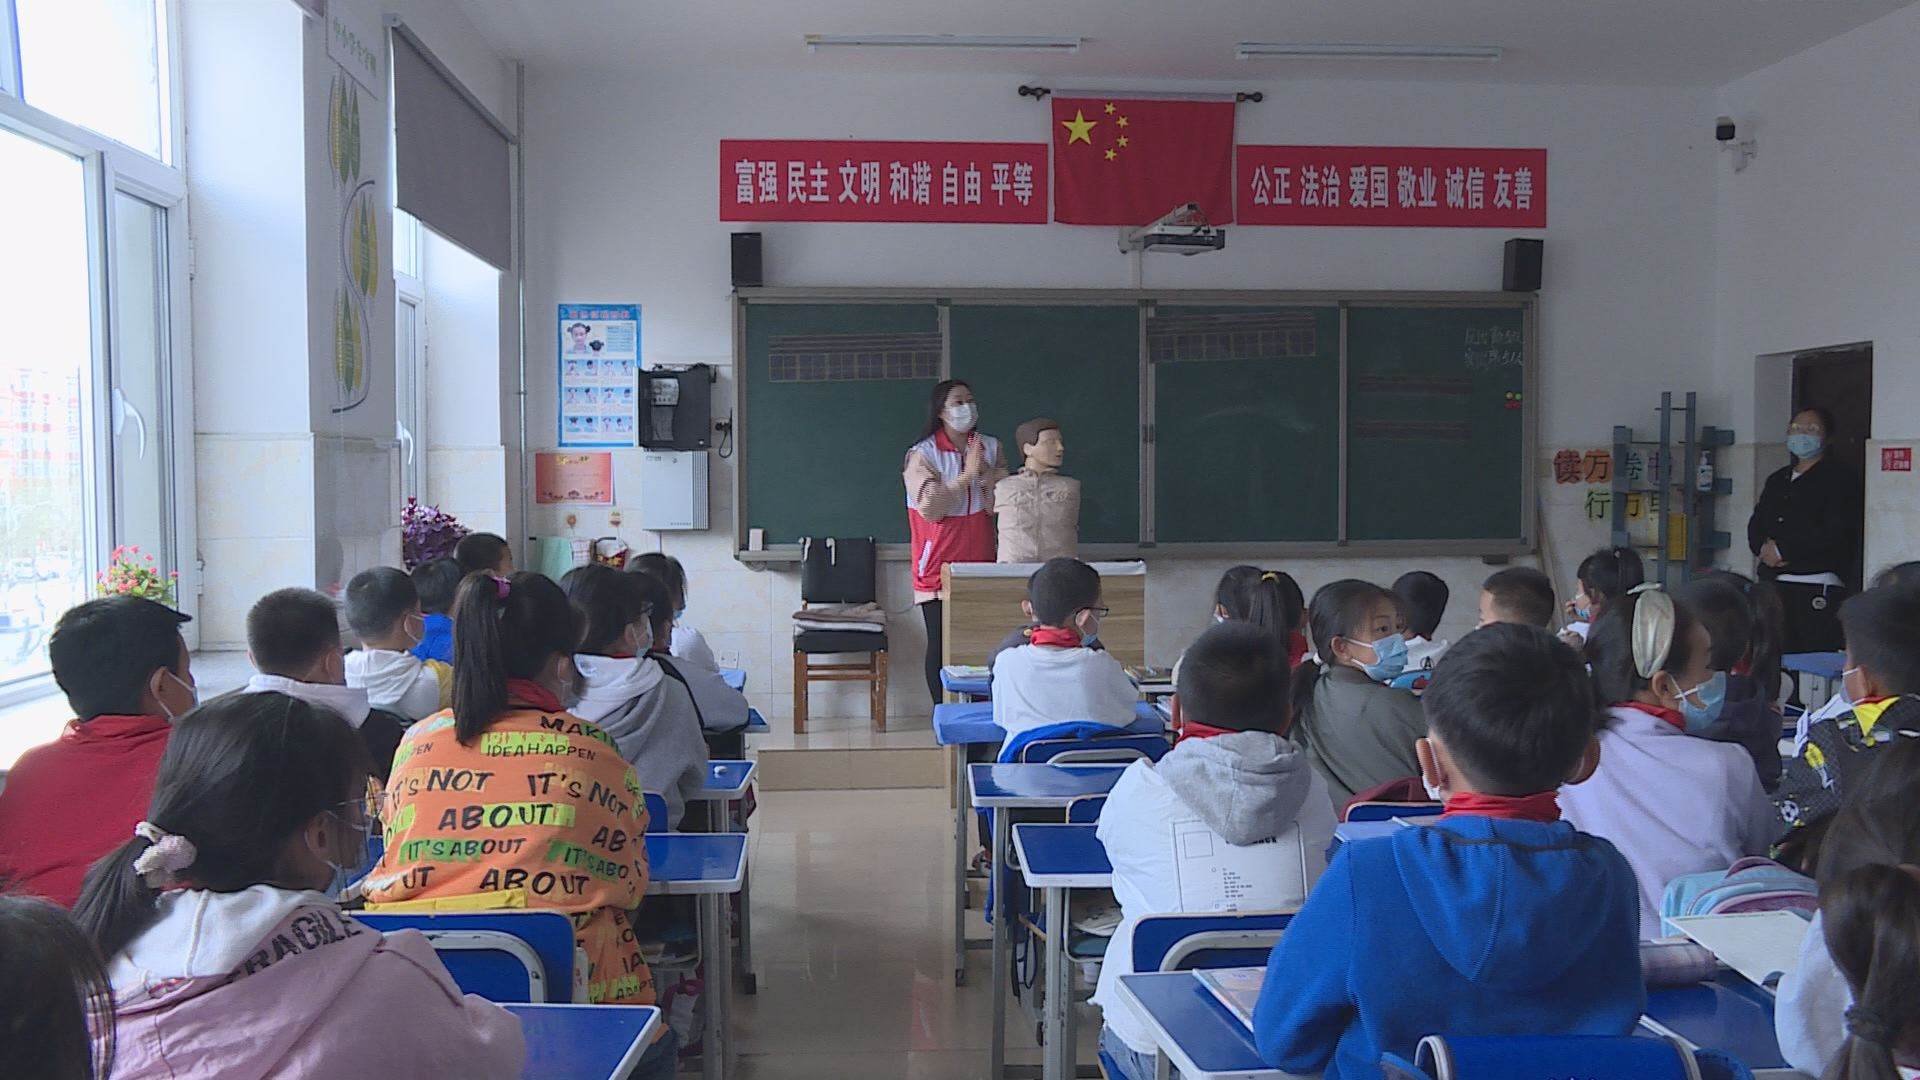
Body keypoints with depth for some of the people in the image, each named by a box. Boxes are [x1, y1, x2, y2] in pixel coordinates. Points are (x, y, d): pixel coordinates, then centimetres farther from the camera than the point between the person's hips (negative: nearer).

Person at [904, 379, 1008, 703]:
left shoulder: (991, 448, 9)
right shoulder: (922, 455, -2)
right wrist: (967, 475, -16)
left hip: (980, 564, 3)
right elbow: (930, 508, -14)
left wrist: (986, 474, -15)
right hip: (939, 566, -3)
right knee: (941, 643, -1)